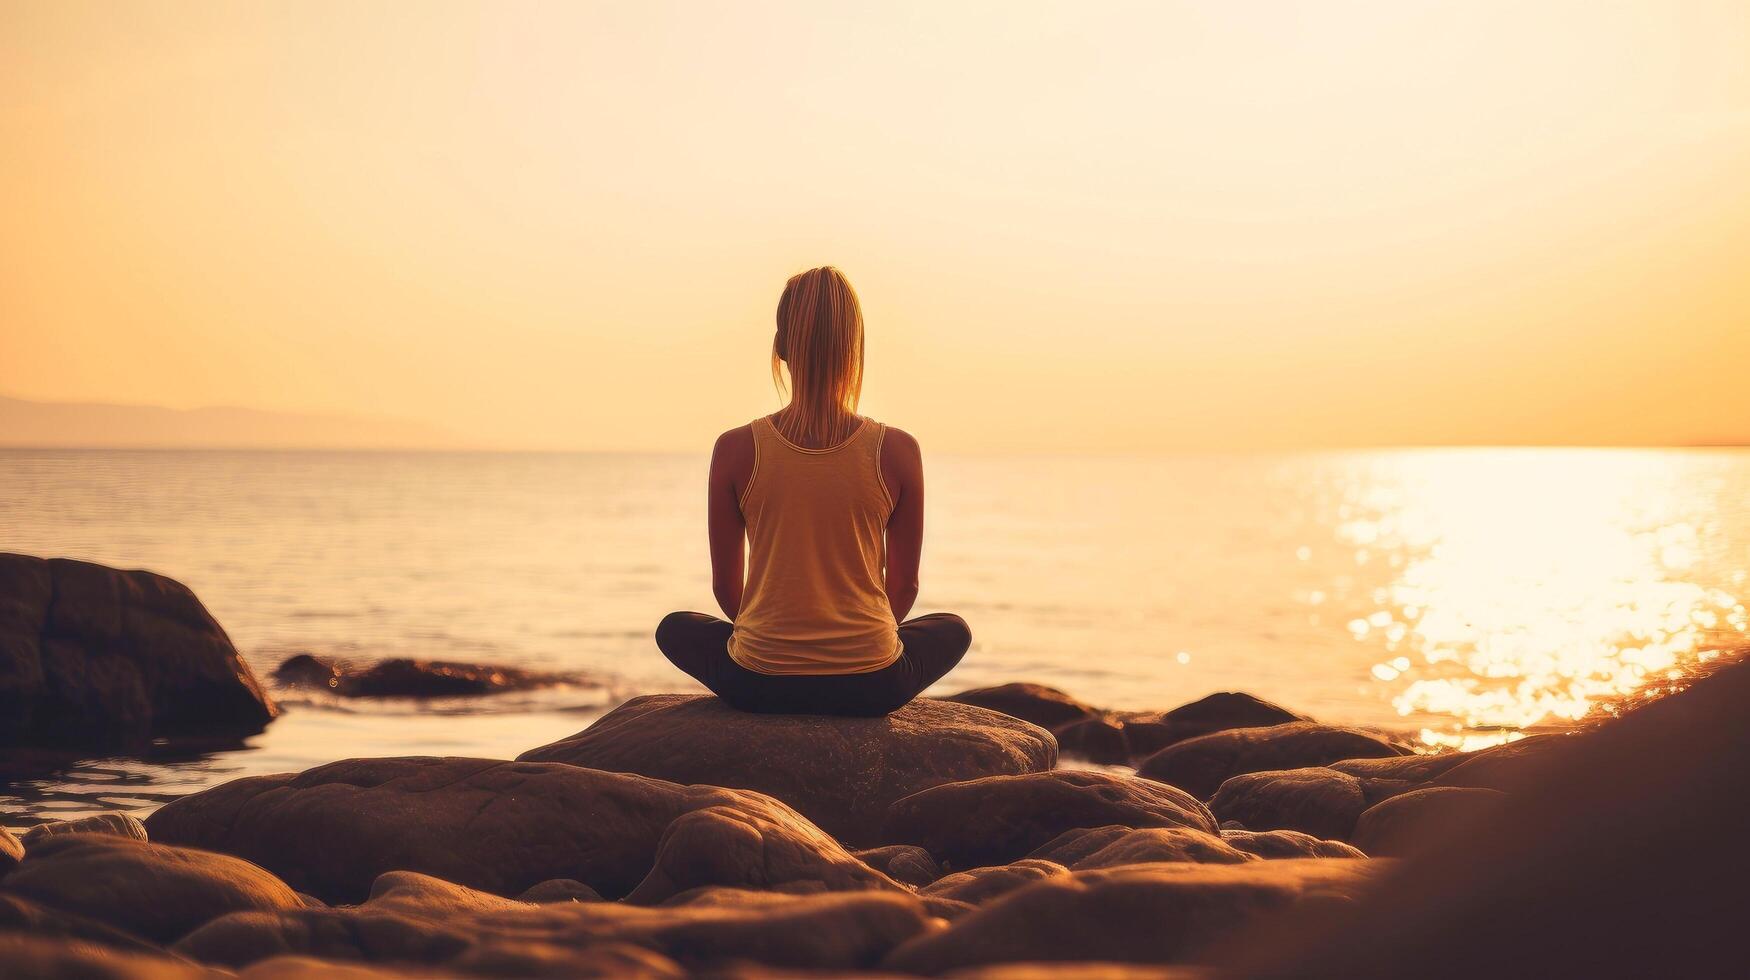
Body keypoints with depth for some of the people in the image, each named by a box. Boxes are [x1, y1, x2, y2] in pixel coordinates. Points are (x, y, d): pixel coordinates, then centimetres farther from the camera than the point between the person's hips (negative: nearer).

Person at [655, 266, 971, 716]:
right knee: (952, 629, 33)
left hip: (759, 684, 0)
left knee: (676, 629, 33)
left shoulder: (735, 449, -8)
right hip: (871, 687, 0)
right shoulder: (898, 451, -8)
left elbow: (726, 585, 3)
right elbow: (904, 585, 4)